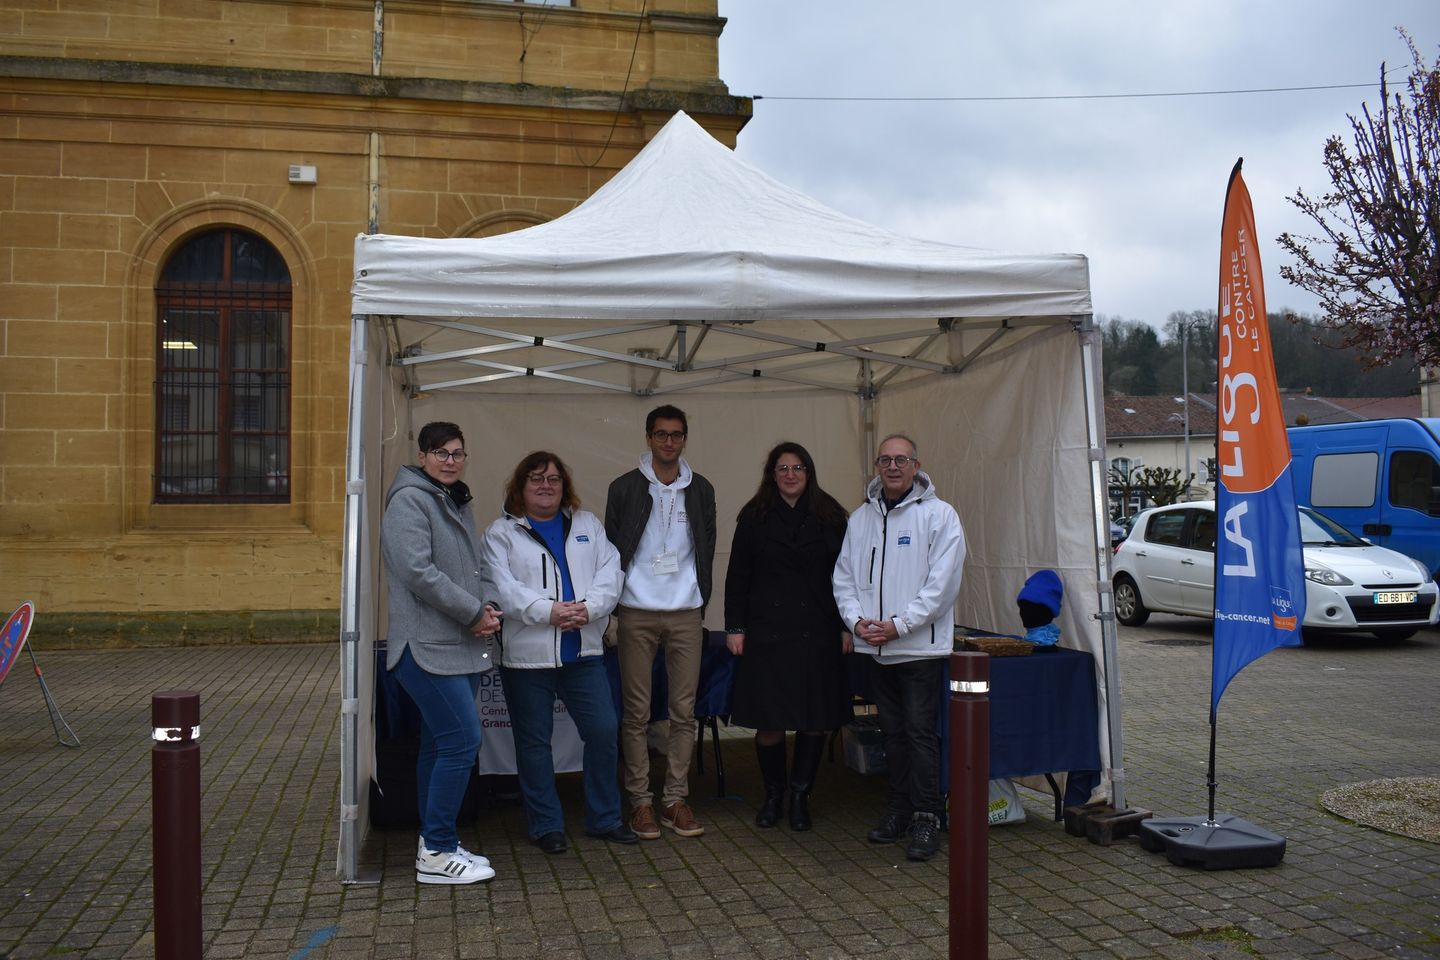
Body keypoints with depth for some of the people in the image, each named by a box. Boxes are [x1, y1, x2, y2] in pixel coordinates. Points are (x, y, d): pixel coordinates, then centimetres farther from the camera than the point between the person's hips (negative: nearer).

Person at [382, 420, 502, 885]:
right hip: (427, 644, -9)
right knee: (462, 741, -12)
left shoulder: (457, 503, 19)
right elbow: (417, 570, -19)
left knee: (440, 745, 13)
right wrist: (474, 612, -15)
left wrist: (484, 609, 4)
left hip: (460, 646, 9)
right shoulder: (409, 500, -9)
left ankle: (435, 844, 21)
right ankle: (436, 852, -3)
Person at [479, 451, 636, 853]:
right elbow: (501, 587, -10)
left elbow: (610, 573, 3)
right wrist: (548, 611, -20)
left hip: (584, 653, 3)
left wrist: (588, 607, -14)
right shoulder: (502, 533, 2)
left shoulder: (588, 525, 13)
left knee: (604, 730, 2)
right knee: (534, 742, 6)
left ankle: (604, 817, 19)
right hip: (527, 655, -3)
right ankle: (546, 825, 20)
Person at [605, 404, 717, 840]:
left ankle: (675, 798, 12)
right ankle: (640, 800, 9)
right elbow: (613, 550, 5)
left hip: (686, 614, 2)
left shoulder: (700, 490, 9)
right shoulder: (625, 488, 2)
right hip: (637, 614, -2)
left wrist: (699, 598, 9)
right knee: (636, 712, 0)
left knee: (684, 710, 3)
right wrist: (617, 603, 2)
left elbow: (707, 551, 14)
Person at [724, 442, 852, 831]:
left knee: (815, 721, 2)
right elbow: (738, 576, 6)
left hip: (817, 634, 1)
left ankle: (801, 795, 18)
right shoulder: (754, 518, 6)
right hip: (766, 632, -1)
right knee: (768, 721, -1)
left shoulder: (830, 517, 7)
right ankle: (773, 794, 18)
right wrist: (734, 628, 0)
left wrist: (846, 627, 2)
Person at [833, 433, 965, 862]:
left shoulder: (939, 514, -5)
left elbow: (941, 582, -11)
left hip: (921, 645, -5)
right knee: (892, 731, 13)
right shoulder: (861, 517, 11)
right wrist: (857, 619, -6)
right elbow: (844, 576, 11)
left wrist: (898, 624, -15)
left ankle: (926, 818, 1)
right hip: (877, 648, 5)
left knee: (920, 731, -6)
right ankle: (898, 809, 23)